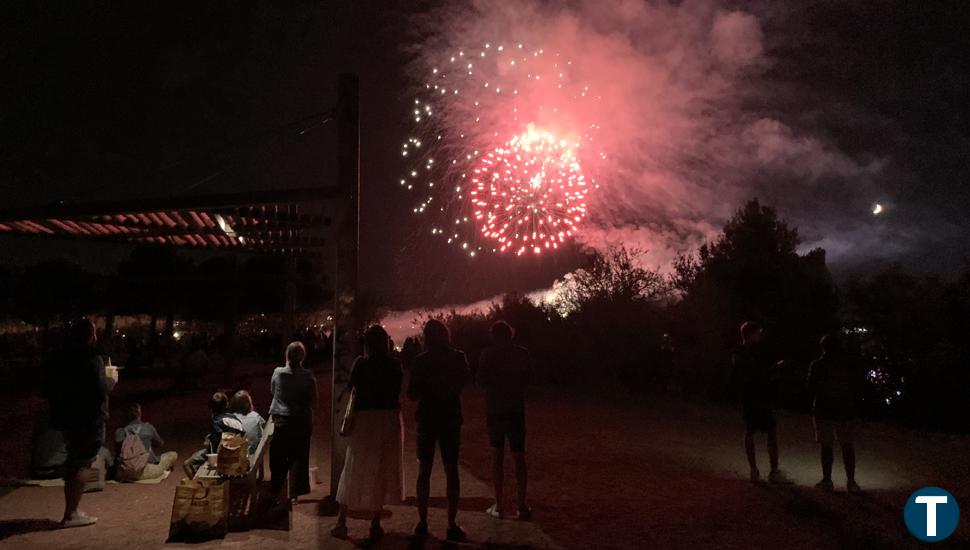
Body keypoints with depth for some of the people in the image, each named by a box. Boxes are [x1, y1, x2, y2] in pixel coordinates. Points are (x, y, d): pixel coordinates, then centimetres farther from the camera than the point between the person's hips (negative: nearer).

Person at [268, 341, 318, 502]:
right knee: (298, 456, 10)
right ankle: (295, 492, 13)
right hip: (302, 421, -1)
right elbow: (313, 400, -7)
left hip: (281, 421, 1)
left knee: (279, 457, 13)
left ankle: (276, 491, 19)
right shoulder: (308, 377, -13)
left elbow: (272, 390, 8)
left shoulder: (278, 373, -10)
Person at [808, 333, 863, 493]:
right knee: (848, 447, 8)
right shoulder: (852, 366, -2)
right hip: (847, 413, 2)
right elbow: (859, 389, 3)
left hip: (823, 412, -1)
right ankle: (851, 481, 7)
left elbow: (811, 389, -1)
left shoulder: (817, 366, -7)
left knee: (826, 447, 6)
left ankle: (827, 480, 9)